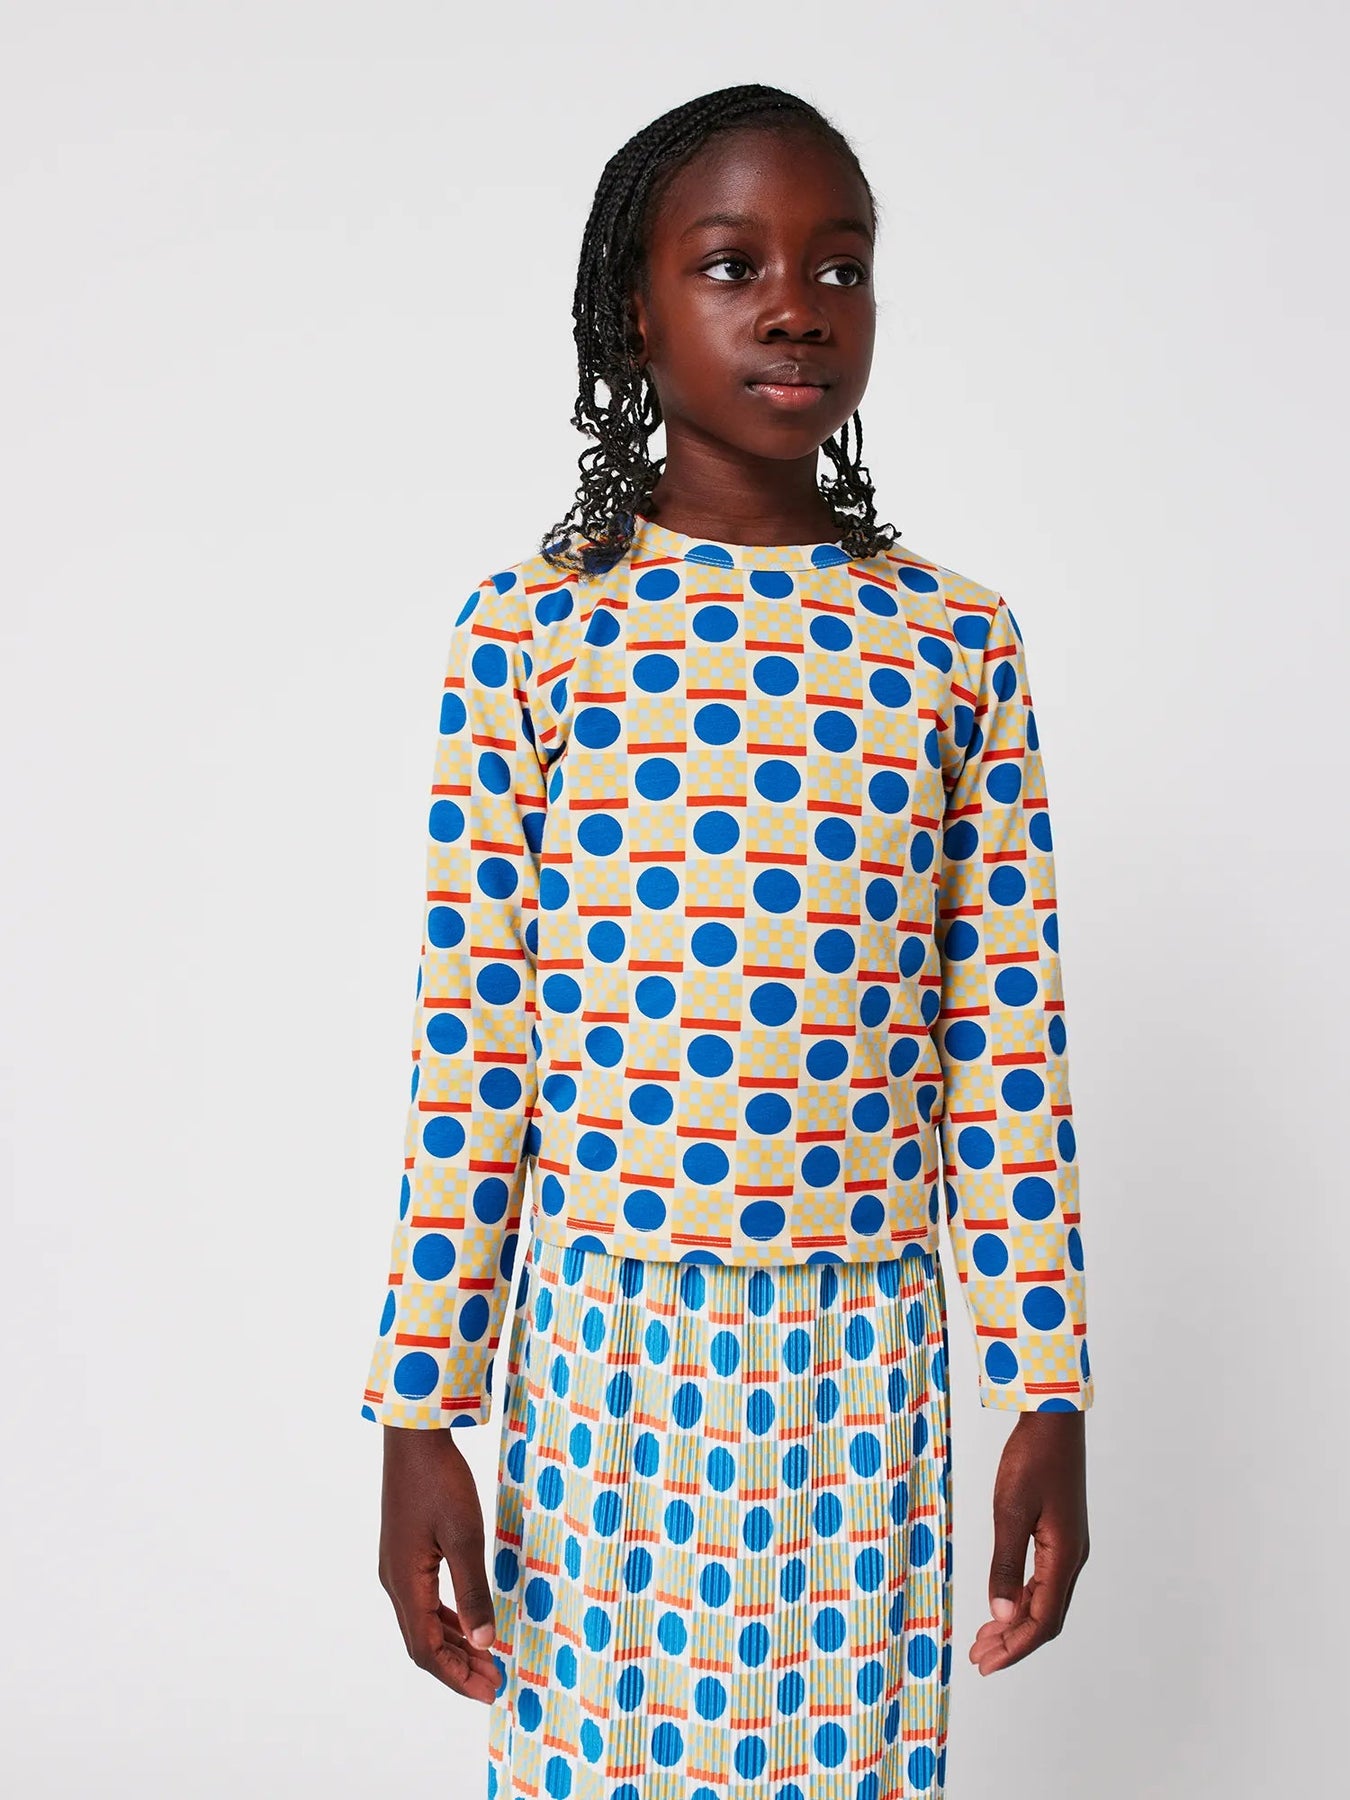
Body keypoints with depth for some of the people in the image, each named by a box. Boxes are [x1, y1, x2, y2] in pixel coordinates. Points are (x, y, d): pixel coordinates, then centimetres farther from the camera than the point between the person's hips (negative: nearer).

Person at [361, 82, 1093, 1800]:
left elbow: (1008, 1046, 3)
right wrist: (420, 1413, -3)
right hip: (607, 1350, -1)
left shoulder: (958, 642, 2)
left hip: (868, 1362, 2)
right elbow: (464, 1040, -3)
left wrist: (1047, 1391, 2)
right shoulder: (532, 626, -3)